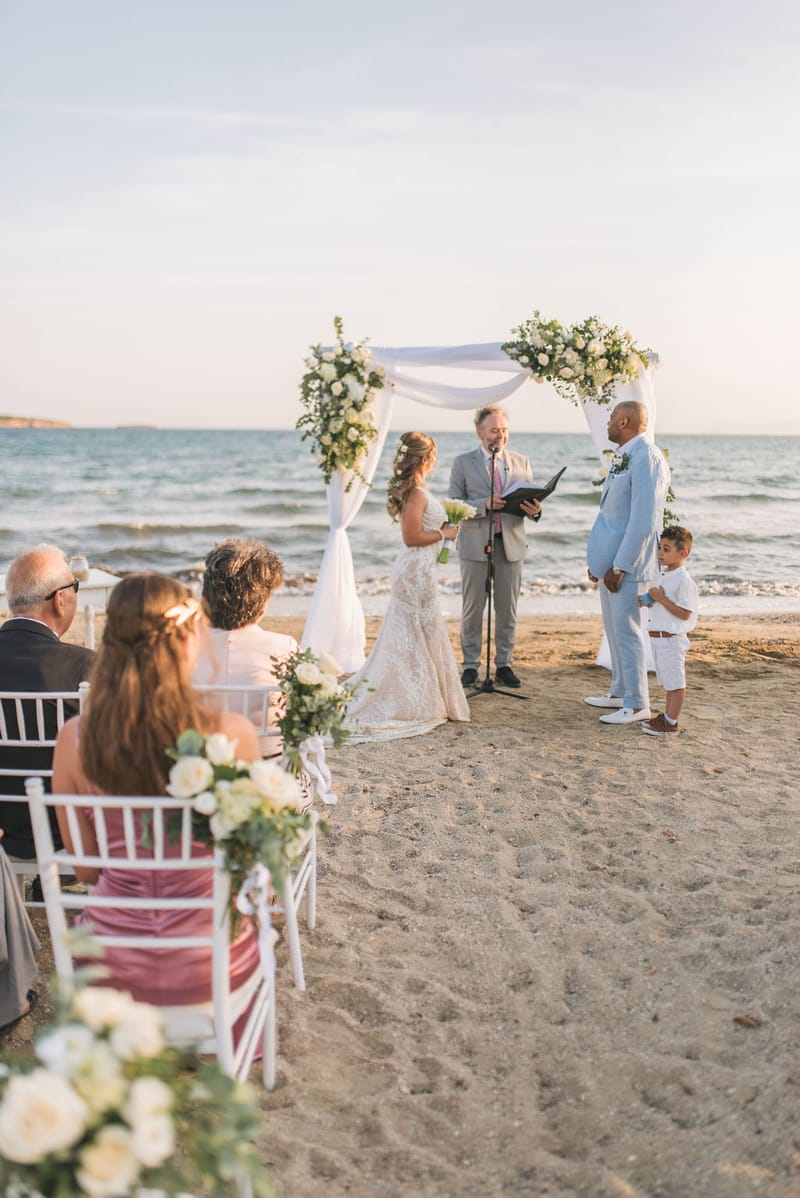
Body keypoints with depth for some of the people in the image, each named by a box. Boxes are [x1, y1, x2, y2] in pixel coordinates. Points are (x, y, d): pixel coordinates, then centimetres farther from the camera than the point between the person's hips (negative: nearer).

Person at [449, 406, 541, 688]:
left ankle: (504, 664, 17)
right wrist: (484, 504, -20)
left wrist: (535, 509, -13)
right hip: (475, 545, -2)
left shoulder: (521, 463, 10)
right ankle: (470, 665, 12)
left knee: (507, 609, 7)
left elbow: (531, 502, 11)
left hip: (511, 545, 2)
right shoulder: (463, 463, 2)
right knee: (472, 609, 3)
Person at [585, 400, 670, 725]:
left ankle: (636, 705, 7)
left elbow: (643, 519, -22)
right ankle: (619, 692, 29)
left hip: (627, 564, -10)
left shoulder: (646, 457, -17)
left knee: (626, 632, -3)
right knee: (614, 630, 17)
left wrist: (620, 566, -21)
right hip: (611, 559, 10)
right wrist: (599, 558, 18)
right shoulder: (624, 456, 13)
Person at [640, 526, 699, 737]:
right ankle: (666, 716, 29)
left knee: (675, 682, 0)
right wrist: (649, 600, 4)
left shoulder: (684, 581, -17)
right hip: (658, 638, 10)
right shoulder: (665, 576, 11)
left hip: (672, 639, -10)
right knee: (668, 681, 19)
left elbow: (684, 613, -20)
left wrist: (661, 599, -21)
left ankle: (670, 723, 5)